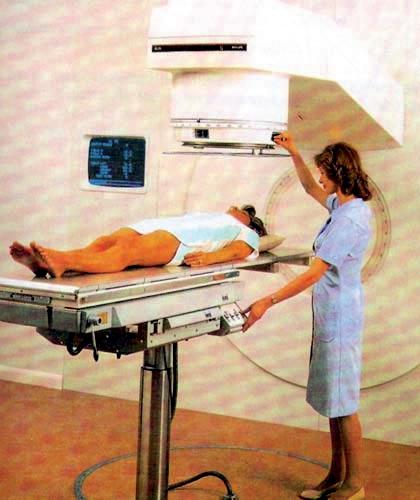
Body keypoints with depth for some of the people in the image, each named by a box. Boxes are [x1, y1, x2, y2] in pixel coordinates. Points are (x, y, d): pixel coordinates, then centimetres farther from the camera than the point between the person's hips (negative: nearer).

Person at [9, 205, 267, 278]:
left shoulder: (246, 233, 27)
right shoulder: (206, 215, 47)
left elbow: (241, 249, 4)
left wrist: (211, 256, -19)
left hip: (182, 241, -6)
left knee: (125, 252, -35)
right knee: (104, 242, -25)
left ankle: (62, 262, -61)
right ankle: (43, 263, -49)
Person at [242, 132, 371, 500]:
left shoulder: (350, 219, -21)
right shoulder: (344, 206, 8)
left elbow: (314, 274, -25)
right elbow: (311, 189, 29)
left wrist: (268, 302, -24)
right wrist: (294, 153, 19)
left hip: (340, 318, -10)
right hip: (330, 315, 10)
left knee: (343, 403, 0)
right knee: (333, 400, 16)